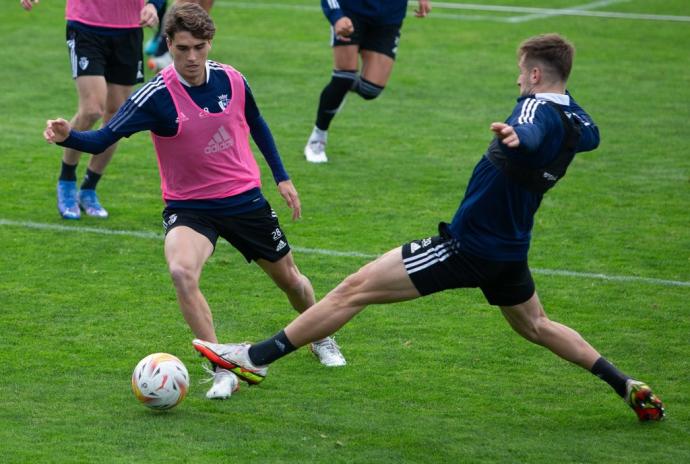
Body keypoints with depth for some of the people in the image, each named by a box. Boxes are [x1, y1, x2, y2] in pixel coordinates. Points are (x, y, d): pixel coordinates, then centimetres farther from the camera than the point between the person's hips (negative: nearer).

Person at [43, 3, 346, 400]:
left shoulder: (231, 80, -9)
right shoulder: (156, 97, -20)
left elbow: (256, 124, 12)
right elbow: (102, 139, -25)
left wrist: (282, 177, 15)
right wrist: (68, 137, -46)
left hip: (244, 199, 3)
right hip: (189, 208, -3)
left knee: (290, 279, 18)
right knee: (182, 271, -33)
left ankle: (321, 338, 51)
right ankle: (223, 372, -23)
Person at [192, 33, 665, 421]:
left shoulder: (538, 108, -23)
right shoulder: (574, 116, 2)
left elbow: (532, 135, -50)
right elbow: (590, 136, 29)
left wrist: (515, 136, -73)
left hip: (467, 247, -9)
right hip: (509, 251, 9)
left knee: (355, 289, -8)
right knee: (536, 325, 31)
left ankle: (256, 358, -9)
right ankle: (627, 387, 30)